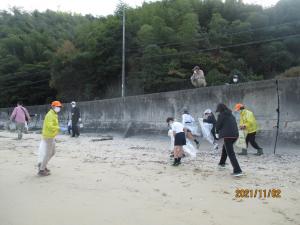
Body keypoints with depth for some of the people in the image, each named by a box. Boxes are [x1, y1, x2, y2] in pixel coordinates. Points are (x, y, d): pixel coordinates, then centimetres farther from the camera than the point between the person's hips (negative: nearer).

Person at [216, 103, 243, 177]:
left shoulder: (221, 115, -4)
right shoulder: (231, 115, 18)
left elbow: (218, 125, -2)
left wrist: (217, 133, 18)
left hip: (227, 135, -8)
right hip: (235, 135, 8)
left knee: (231, 153, -7)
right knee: (225, 148, 29)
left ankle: (237, 170, -13)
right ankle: (222, 163, 42)